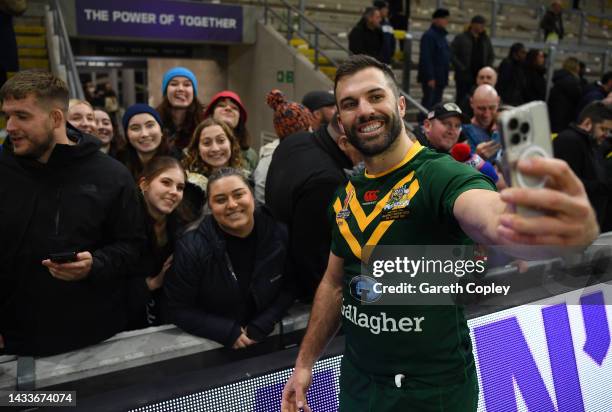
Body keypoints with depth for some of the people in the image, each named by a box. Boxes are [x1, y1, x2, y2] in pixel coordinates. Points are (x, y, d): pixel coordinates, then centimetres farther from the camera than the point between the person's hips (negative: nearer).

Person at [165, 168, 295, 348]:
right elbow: (179, 309, -9)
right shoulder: (191, 248, -17)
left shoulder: (279, 234, -9)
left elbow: (289, 288, 1)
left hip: (267, 340, 3)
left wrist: (261, 327, -10)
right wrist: (228, 332, -16)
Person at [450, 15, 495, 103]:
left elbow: (491, 55, 24)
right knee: (462, 99, -3)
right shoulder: (460, 38, 1)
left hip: (480, 76, 4)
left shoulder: (486, 39, 15)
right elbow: (452, 54, -5)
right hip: (464, 76, -4)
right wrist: (461, 68, -12)